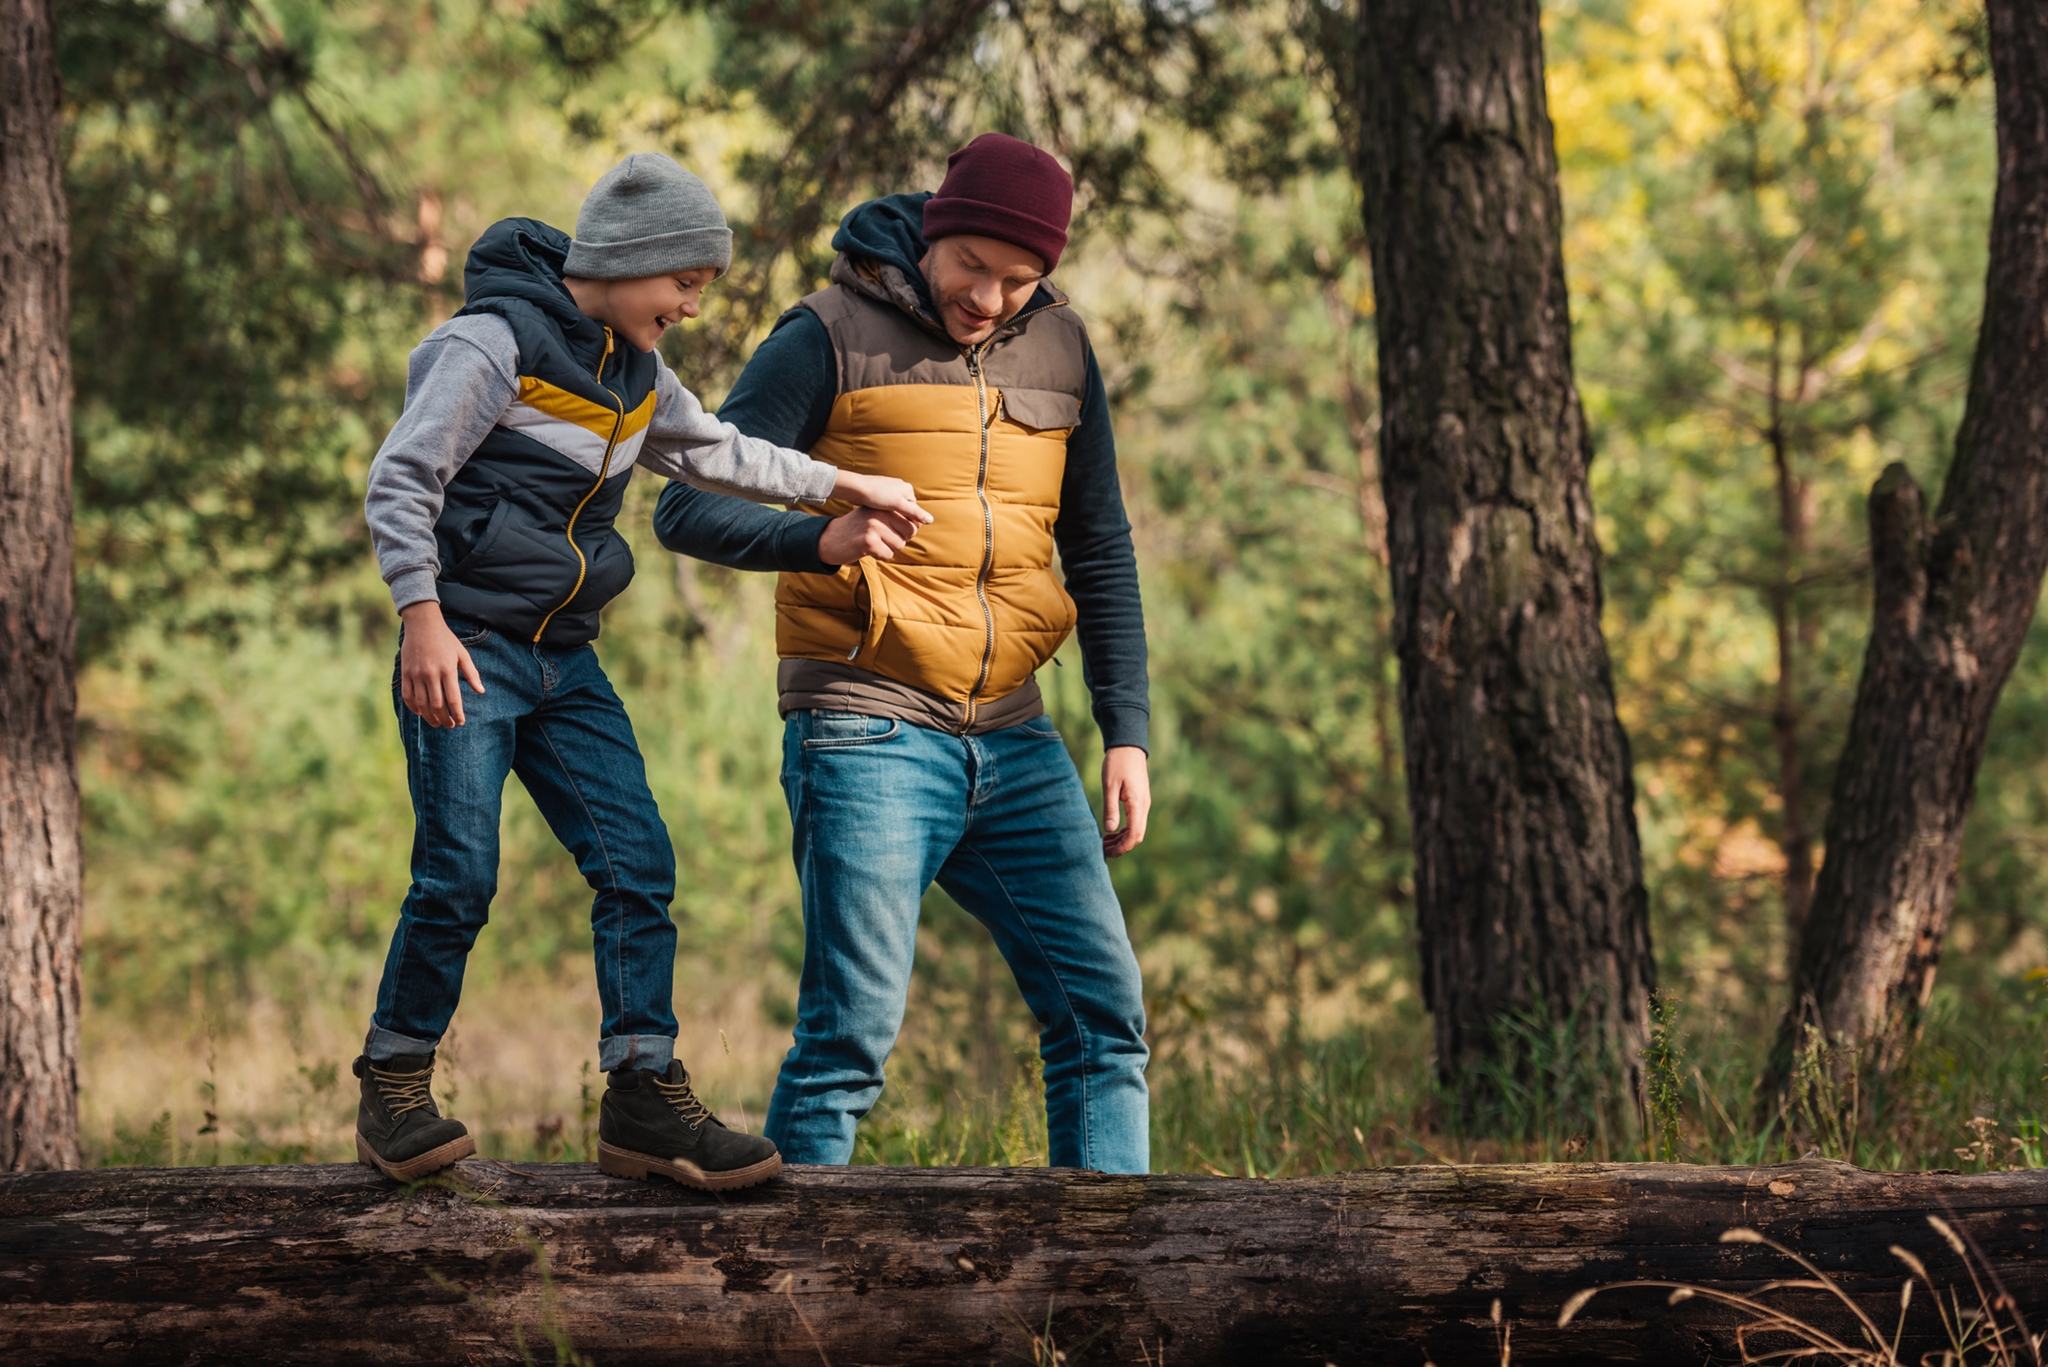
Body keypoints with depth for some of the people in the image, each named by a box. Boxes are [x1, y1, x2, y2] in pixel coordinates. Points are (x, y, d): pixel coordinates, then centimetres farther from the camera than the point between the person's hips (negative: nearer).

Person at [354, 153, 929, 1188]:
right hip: (465, 653, -8)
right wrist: (422, 618, -23)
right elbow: (401, 481, -15)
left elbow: (716, 451, 29)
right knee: (458, 878, -11)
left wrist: (845, 485, 28)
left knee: (638, 866, -3)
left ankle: (643, 1099, -1)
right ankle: (393, 1094, 4)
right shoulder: (492, 344, -12)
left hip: (564, 664, 8)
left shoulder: (633, 375, 13)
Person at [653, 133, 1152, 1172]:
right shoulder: (831, 338, -5)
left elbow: (1100, 553, 19)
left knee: (1103, 1010, 1)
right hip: (868, 737, -6)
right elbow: (688, 509, -8)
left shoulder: (1059, 347, 11)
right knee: (851, 1031, -11)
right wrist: (822, 539, -28)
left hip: (1012, 738, 6)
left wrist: (1127, 734, 10)